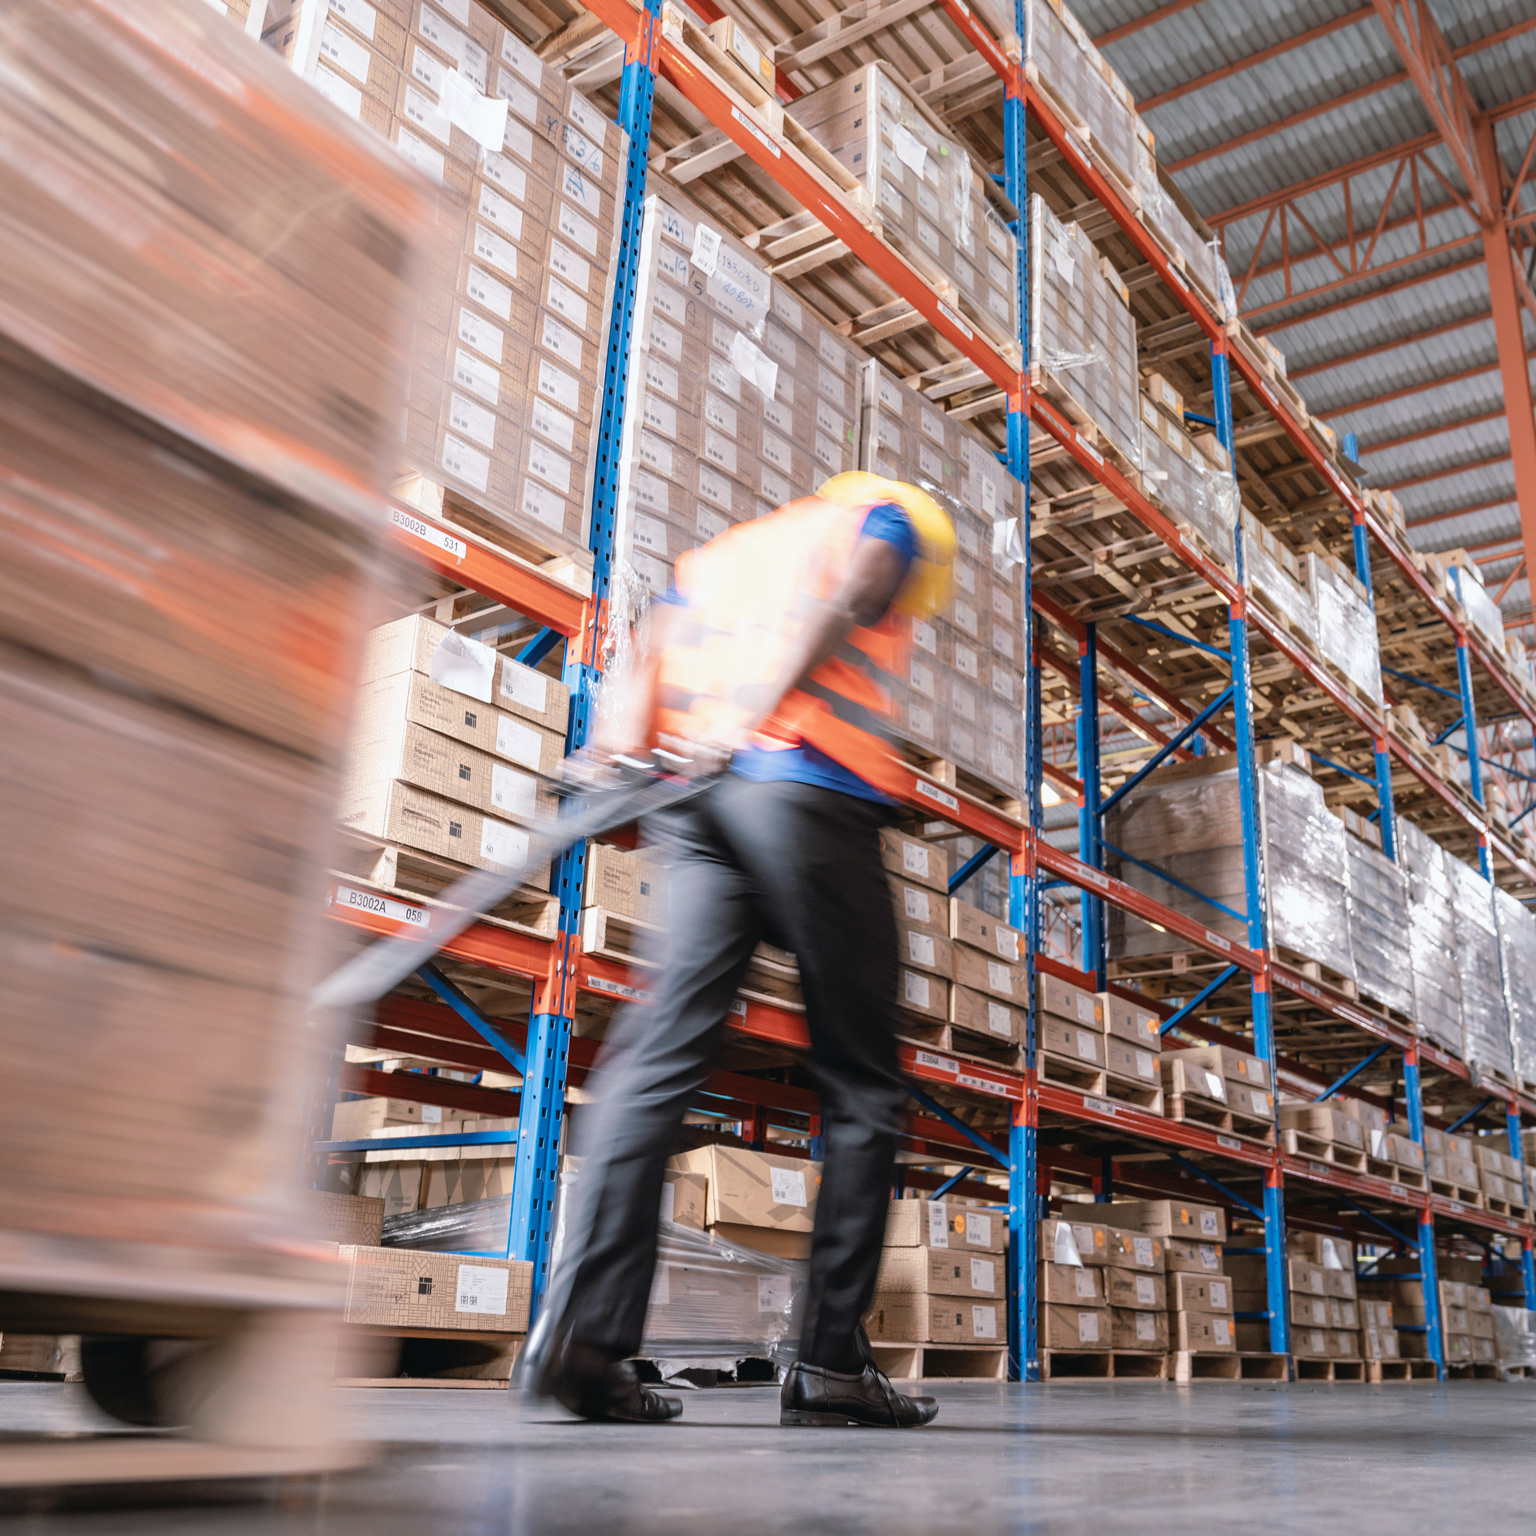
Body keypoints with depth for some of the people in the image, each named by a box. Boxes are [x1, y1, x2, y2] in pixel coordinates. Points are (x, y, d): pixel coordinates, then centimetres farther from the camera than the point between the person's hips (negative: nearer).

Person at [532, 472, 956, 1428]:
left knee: (664, 1052, -3)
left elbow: (657, 659, 12)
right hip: (811, 789, -5)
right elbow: (838, 603, -6)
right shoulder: (892, 518, 17)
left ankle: (586, 1329, -15)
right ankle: (832, 1361, -1)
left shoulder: (719, 551, 32)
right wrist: (753, 717, -18)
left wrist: (623, 758, -3)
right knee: (862, 1083, 2)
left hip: (693, 805, 5)